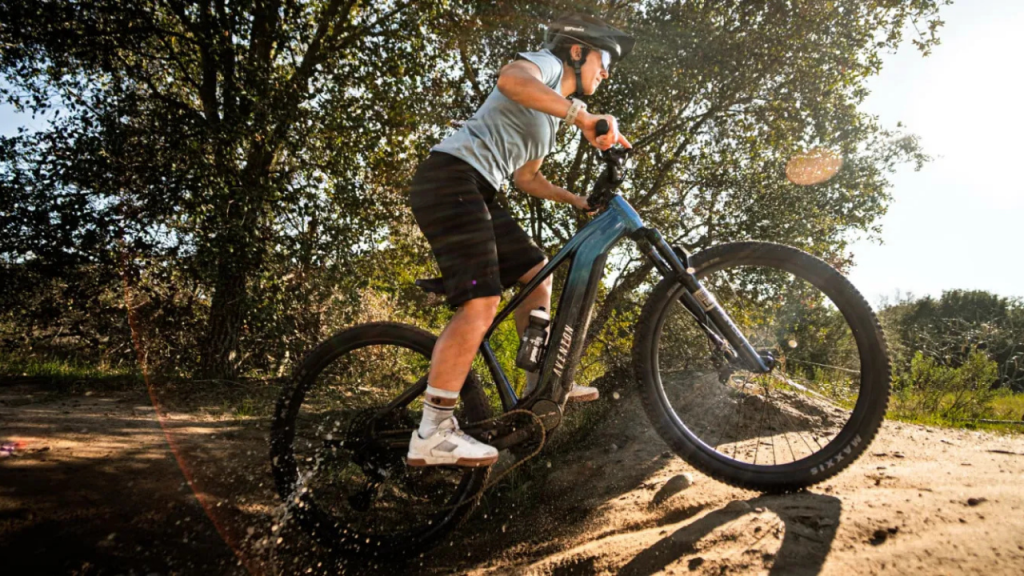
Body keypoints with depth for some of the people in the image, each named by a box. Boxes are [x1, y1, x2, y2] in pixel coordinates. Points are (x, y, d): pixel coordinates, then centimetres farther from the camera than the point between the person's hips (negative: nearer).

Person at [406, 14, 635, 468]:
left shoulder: (553, 115, 27)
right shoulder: (546, 63, 0)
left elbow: (526, 178, 32)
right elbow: (510, 79, -25)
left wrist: (576, 200, 22)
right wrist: (583, 117, -33)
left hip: (476, 192, 10)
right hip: (451, 178, -10)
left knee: (536, 272, 14)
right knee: (482, 302, -20)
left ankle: (540, 386, 22)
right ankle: (432, 434, -17)